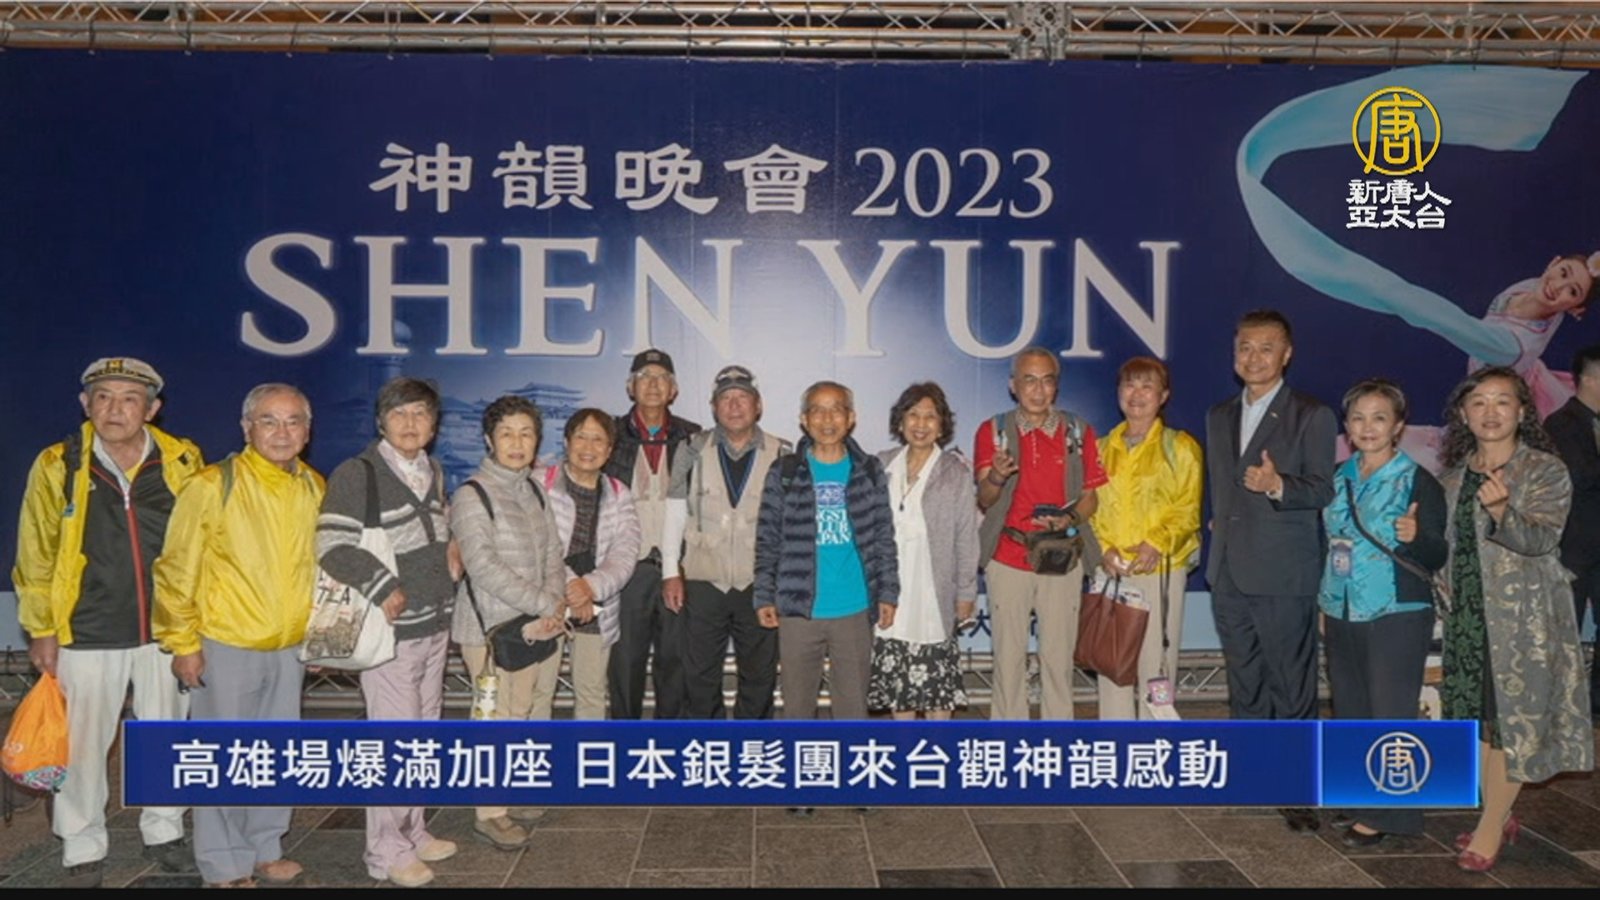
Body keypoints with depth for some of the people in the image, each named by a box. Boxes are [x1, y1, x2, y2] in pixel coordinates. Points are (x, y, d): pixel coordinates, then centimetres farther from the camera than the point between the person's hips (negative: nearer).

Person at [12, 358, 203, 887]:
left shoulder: (182, 463, -3)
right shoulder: (57, 466, -5)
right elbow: (36, 556, 0)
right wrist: (41, 631, -1)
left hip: (165, 628, 1)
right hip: (87, 633, -1)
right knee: (83, 744, 8)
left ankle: (164, 832, 32)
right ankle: (83, 850, 26)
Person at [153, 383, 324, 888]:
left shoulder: (315, 488, 2)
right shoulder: (212, 486, -15)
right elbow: (177, 571, -11)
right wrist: (183, 643, -10)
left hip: (289, 650, 5)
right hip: (226, 648, -5)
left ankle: (265, 850, 32)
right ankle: (225, 867, 20)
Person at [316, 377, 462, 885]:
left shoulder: (434, 473, 12)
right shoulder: (357, 474, -11)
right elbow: (332, 544, -17)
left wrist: (451, 554, 8)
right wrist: (384, 585, -19)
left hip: (435, 624, 8)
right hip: (391, 629, -7)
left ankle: (412, 831, 30)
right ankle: (387, 851, 9)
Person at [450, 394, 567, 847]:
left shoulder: (533, 490, 11)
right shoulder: (472, 496, -11)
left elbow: (553, 553, 11)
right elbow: (483, 567, -19)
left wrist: (554, 604, -7)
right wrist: (545, 605, -17)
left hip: (541, 624, 7)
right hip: (494, 627, -7)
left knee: (534, 712, 12)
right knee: (501, 717, -3)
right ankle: (490, 811, 14)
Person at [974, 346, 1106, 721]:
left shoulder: (1079, 432, 6)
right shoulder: (993, 431, 2)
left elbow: (1090, 498, 7)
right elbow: (984, 501, -6)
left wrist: (1070, 518, -15)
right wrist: (995, 477, -29)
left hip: (1062, 559, 1)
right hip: (1007, 559, -1)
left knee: (1059, 657, 4)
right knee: (1008, 658, 2)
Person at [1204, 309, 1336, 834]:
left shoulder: (1312, 416, -2)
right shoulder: (1219, 417, 16)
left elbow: (1322, 489, -10)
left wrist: (1278, 486, -27)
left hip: (1283, 574, -6)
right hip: (1229, 572, 6)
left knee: (1292, 686, -2)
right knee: (1244, 683, 14)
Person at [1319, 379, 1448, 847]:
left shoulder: (1418, 482, -9)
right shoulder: (1338, 478, 7)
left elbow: (1437, 557, -11)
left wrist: (1416, 537, -32)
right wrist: (1324, 603, 15)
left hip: (1396, 617, -6)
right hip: (1342, 615, 6)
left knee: (1389, 712, -1)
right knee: (1349, 710, 13)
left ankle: (1385, 812, 11)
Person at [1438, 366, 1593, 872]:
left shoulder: (1546, 471, -8)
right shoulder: (1456, 476, 9)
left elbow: (1540, 538, -21)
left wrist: (1502, 511, -38)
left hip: (1523, 615, -6)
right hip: (1468, 613, 6)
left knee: (1512, 718, -2)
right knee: (1477, 717, 10)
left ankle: (1490, 827, 6)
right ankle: (1499, 818, 23)